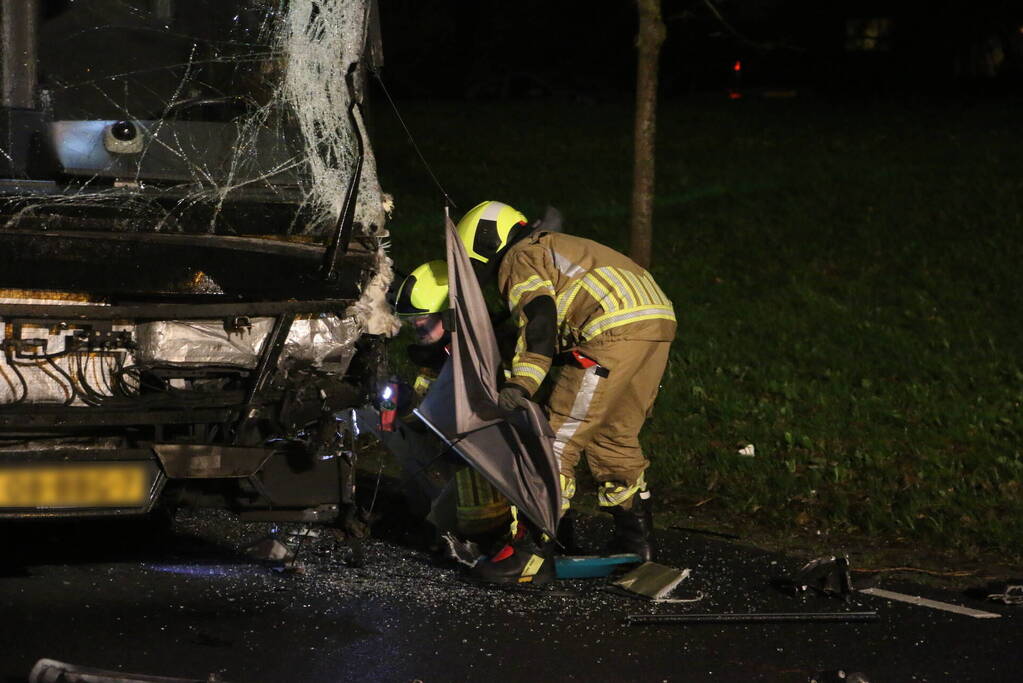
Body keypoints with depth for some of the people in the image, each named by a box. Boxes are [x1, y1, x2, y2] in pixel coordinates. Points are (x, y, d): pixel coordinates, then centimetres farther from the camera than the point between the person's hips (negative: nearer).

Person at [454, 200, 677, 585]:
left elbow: (538, 318, -14)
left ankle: (532, 553, -13)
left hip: (614, 331, -9)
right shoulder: (556, 249, 36)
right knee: (616, 438, 24)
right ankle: (636, 540, 33)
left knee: (558, 441, -8)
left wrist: (520, 384, -24)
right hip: (659, 322, 9)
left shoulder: (518, 259, 6)